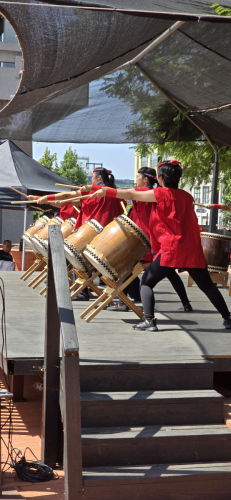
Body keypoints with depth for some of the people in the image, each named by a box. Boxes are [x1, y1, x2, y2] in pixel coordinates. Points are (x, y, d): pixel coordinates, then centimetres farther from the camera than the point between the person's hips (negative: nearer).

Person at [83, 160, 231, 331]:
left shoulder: (161, 193, -4)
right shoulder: (186, 196, 12)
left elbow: (132, 195, -1)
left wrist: (105, 191, 5)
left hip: (171, 250, -6)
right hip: (193, 251, 6)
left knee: (147, 282, 5)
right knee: (207, 286, 16)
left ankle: (149, 320, -10)